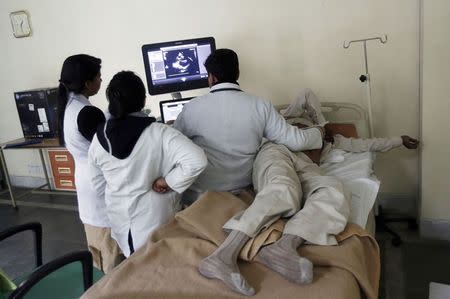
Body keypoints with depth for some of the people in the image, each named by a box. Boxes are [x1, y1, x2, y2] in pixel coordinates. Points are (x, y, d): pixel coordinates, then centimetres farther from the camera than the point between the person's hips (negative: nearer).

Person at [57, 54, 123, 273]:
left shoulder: (68, 105, 2)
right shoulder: (88, 113, -27)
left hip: (84, 176, 10)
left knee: (96, 234, 25)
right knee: (111, 239, 7)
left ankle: (100, 267, 43)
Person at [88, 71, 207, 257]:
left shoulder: (99, 138, -8)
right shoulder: (159, 133, -23)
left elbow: (98, 184, 4)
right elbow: (197, 160, -33)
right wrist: (168, 181, -20)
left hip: (120, 218, 4)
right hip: (154, 216, -3)